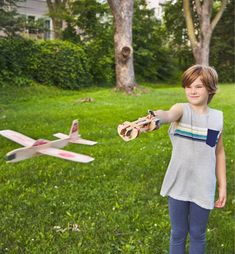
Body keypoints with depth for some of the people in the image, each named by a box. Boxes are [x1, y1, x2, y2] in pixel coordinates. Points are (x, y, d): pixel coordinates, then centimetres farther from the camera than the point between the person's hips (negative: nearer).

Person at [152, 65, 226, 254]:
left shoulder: (217, 118, -1)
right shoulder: (182, 110, -9)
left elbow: (219, 153, 8)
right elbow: (168, 114, -35)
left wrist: (223, 186, 9)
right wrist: (153, 118, -58)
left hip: (203, 187, 2)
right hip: (178, 184, -1)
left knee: (197, 234, 17)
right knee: (178, 233, 15)